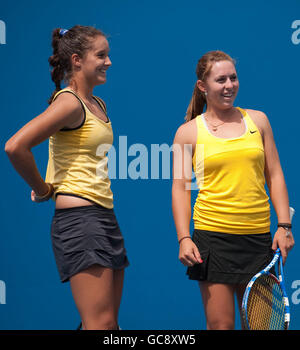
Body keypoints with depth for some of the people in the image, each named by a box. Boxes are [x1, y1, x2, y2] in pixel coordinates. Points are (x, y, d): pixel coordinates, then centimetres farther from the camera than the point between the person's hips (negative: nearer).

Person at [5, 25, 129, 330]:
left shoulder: (98, 105, 16)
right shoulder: (69, 102, -11)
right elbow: (15, 147, -23)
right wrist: (43, 190, -10)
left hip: (103, 216, 9)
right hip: (78, 217, -9)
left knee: (107, 322, 9)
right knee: (101, 324, -14)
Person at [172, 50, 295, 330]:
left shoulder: (257, 120, 11)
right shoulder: (188, 132, 4)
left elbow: (274, 175, 12)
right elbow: (180, 188, 3)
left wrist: (284, 225, 4)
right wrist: (184, 238, -8)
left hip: (258, 237, 3)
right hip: (213, 236, -3)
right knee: (220, 324, -5)